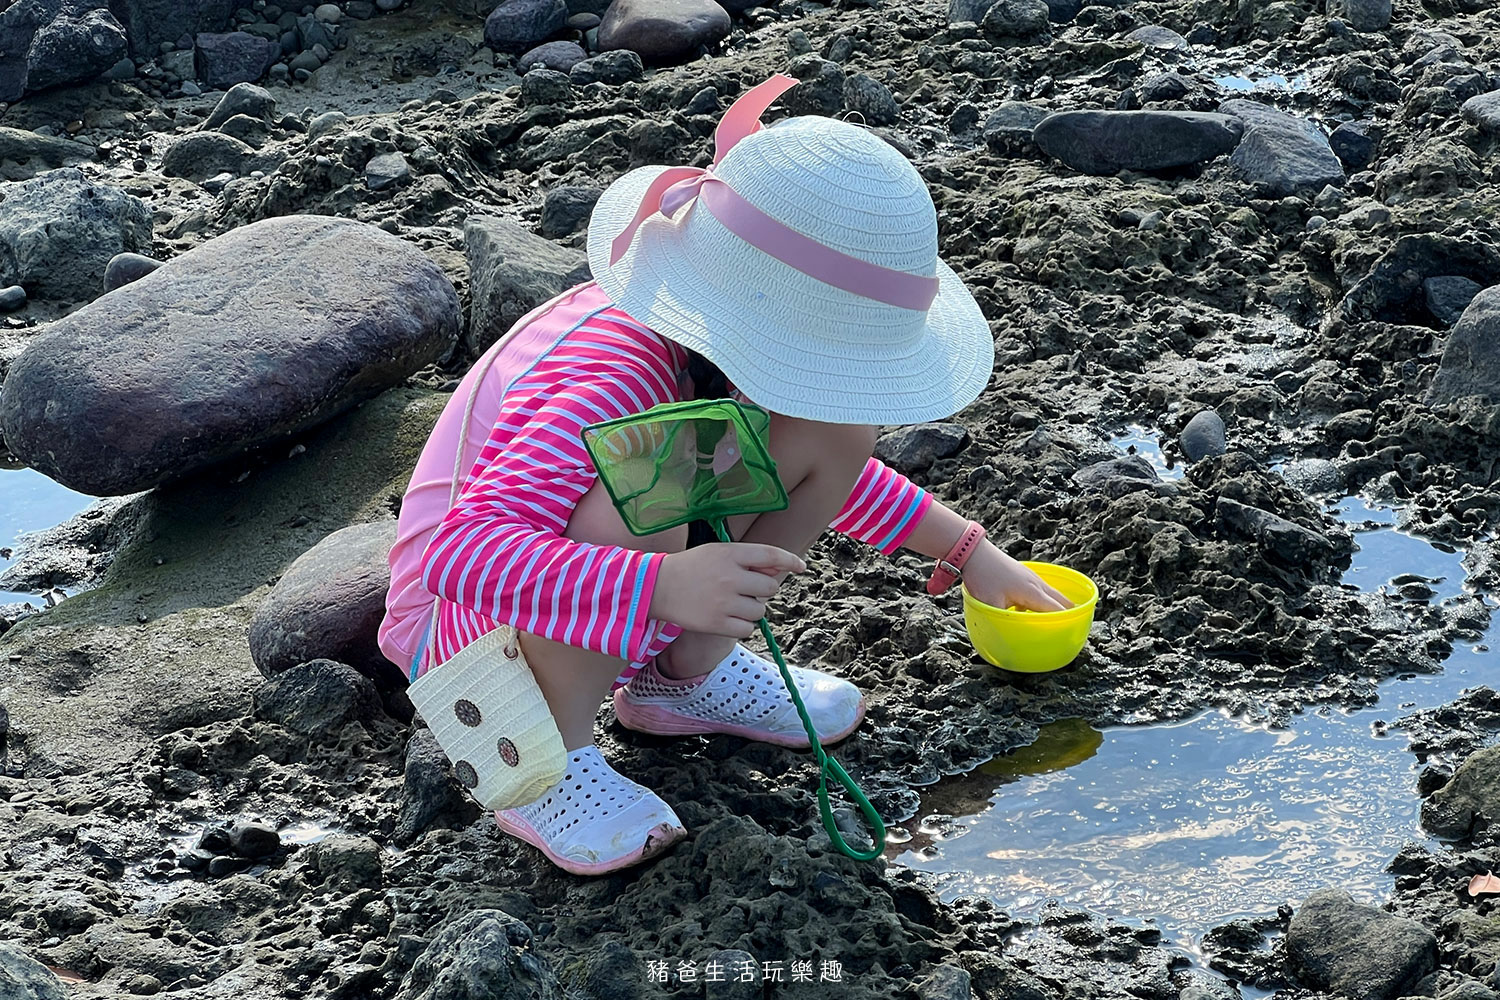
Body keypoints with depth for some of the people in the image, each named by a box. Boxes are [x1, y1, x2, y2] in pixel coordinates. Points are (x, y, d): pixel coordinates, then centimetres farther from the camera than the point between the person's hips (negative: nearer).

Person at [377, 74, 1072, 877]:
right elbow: (461, 555, -46)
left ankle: (685, 671, 7)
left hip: (609, 610, 8)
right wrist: (666, 586, -57)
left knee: (834, 433, -7)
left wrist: (968, 552, 9)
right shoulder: (613, 384, -35)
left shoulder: (719, 341, -9)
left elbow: (835, 462, 13)